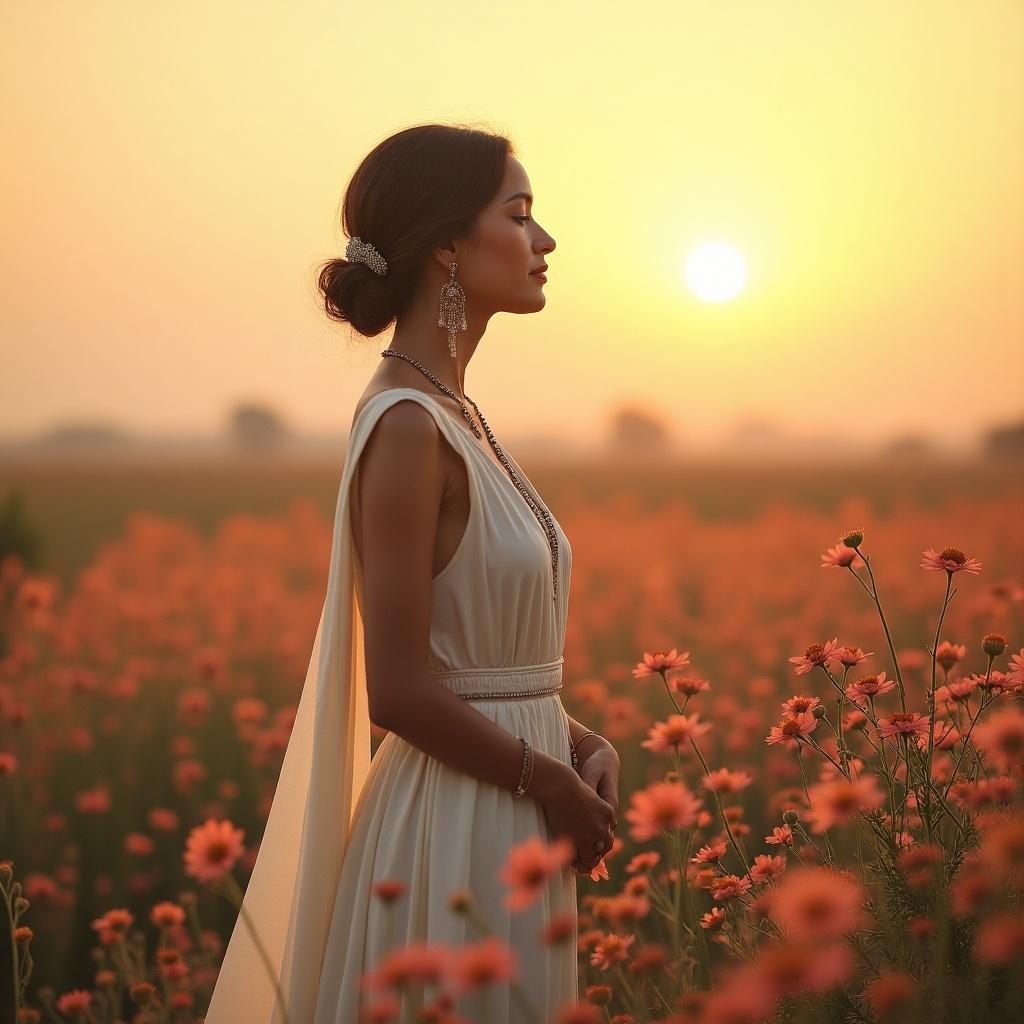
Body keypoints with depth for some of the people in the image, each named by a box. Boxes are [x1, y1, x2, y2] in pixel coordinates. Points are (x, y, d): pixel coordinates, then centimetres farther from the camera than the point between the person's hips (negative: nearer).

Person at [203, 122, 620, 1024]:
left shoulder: (454, 415, 10)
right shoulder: (406, 427, -18)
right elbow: (399, 688, -20)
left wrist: (577, 742, 2)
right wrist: (551, 780, -10)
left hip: (509, 829, 9)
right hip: (452, 838, -9)